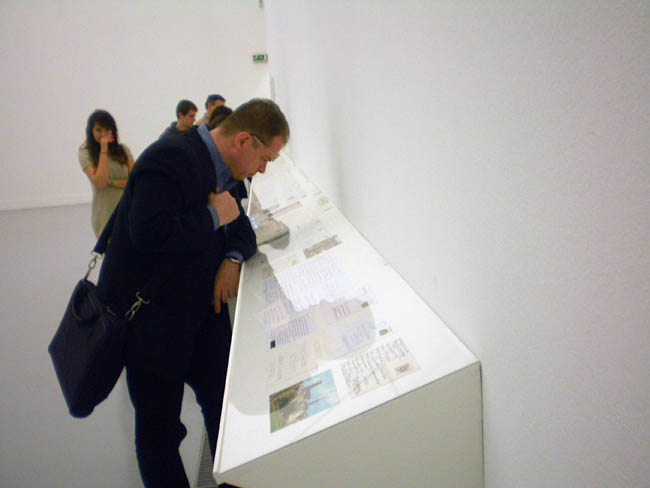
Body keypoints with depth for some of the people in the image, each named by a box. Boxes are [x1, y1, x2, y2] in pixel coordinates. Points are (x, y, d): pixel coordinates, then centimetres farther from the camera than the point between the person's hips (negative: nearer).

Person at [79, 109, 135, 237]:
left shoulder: (123, 150, 6)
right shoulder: (86, 153, -2)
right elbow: (100, 183, -16)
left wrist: (112, 182, -13)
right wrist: (104, 150, -13)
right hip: (106, 215, -3)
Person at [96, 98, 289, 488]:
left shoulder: (223, 170, 6)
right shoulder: (170, 159, -21)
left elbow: (239, 226, 16)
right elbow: (149, 234, -33)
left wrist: (233, 259, -6)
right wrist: (213, 215, -22)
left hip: (202, 312, 8)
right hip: (151, 320, -8)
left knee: (226, 404, 13)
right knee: (160, 426, 6)